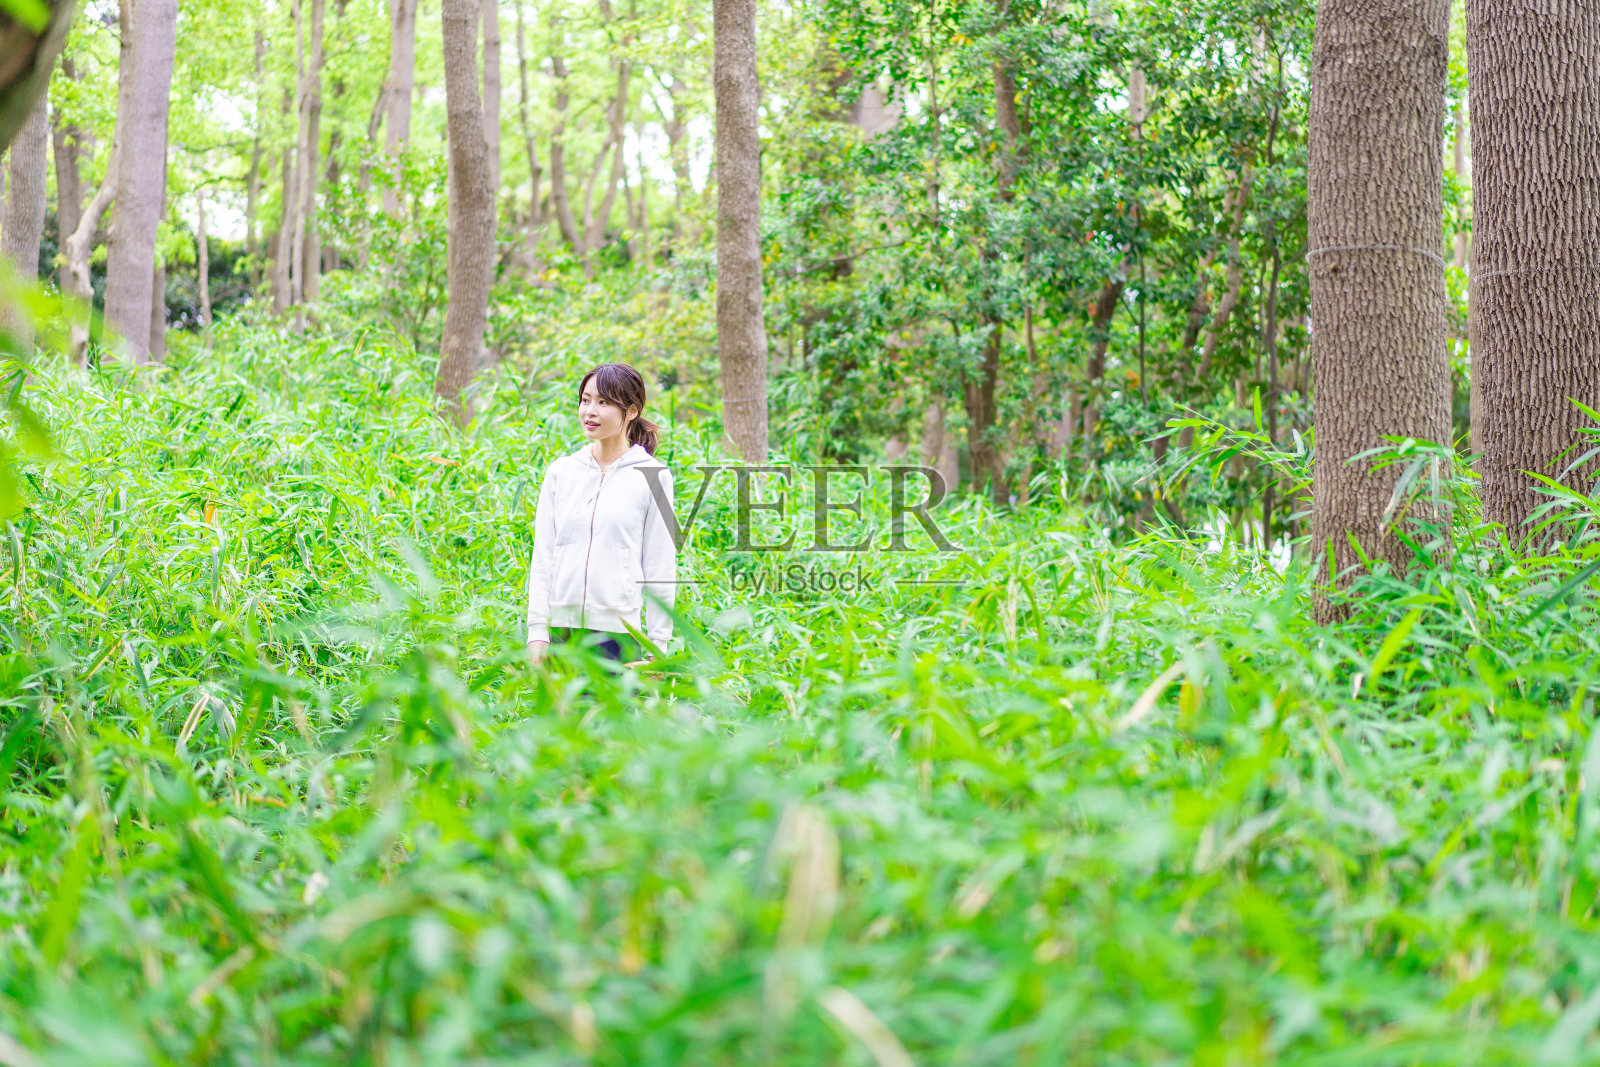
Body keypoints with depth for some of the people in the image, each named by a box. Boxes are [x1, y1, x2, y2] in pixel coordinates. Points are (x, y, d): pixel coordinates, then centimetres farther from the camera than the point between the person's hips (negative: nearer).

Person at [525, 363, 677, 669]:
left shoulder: (652, 477, 1)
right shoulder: (560, 472, 10)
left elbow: (660, 568, 1)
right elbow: (543, 557, 10)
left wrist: (657, 646, -2)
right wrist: (537, 631, 3)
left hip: (620, 633, -3)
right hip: (561, 629, 3)